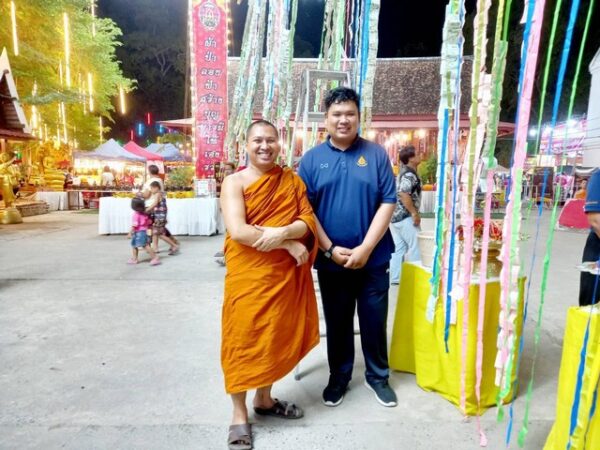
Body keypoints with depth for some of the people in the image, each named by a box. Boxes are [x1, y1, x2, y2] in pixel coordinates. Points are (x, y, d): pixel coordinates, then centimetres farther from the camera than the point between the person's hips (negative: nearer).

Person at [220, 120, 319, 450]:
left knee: (276, 336, 16)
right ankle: (239, 414, 25)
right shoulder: (234, 182, -6)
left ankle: (264, 399, 38)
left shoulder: (292, 180, 7)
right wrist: (290, 245, -18)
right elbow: (238, 231, -18)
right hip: (247, 273, -4)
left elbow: (308, 220, 0)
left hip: (284, 273, 4)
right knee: (243, 339, 6)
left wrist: (283, 232, -21)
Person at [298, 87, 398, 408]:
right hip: (331, 260, 1)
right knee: (337, 322, 15)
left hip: (373, 258, 0)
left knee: (374, 320, 13)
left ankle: (378, 376, 35)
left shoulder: (376, 154, 0)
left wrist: (365, 248, -13)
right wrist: (330, 249, -11)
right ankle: (339, 376, 35)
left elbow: (388, 202, -5)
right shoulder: (312, 159, 1)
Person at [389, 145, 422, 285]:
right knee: (416, 247, 1)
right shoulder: (409, 174, -14)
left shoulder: (404, 172, 16)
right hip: (405, 216, -9)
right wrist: (415, 213, -23)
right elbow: (404, 194, -27)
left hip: (396, 215, 9)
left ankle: (395, 277, 15)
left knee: (399, 247, 11)